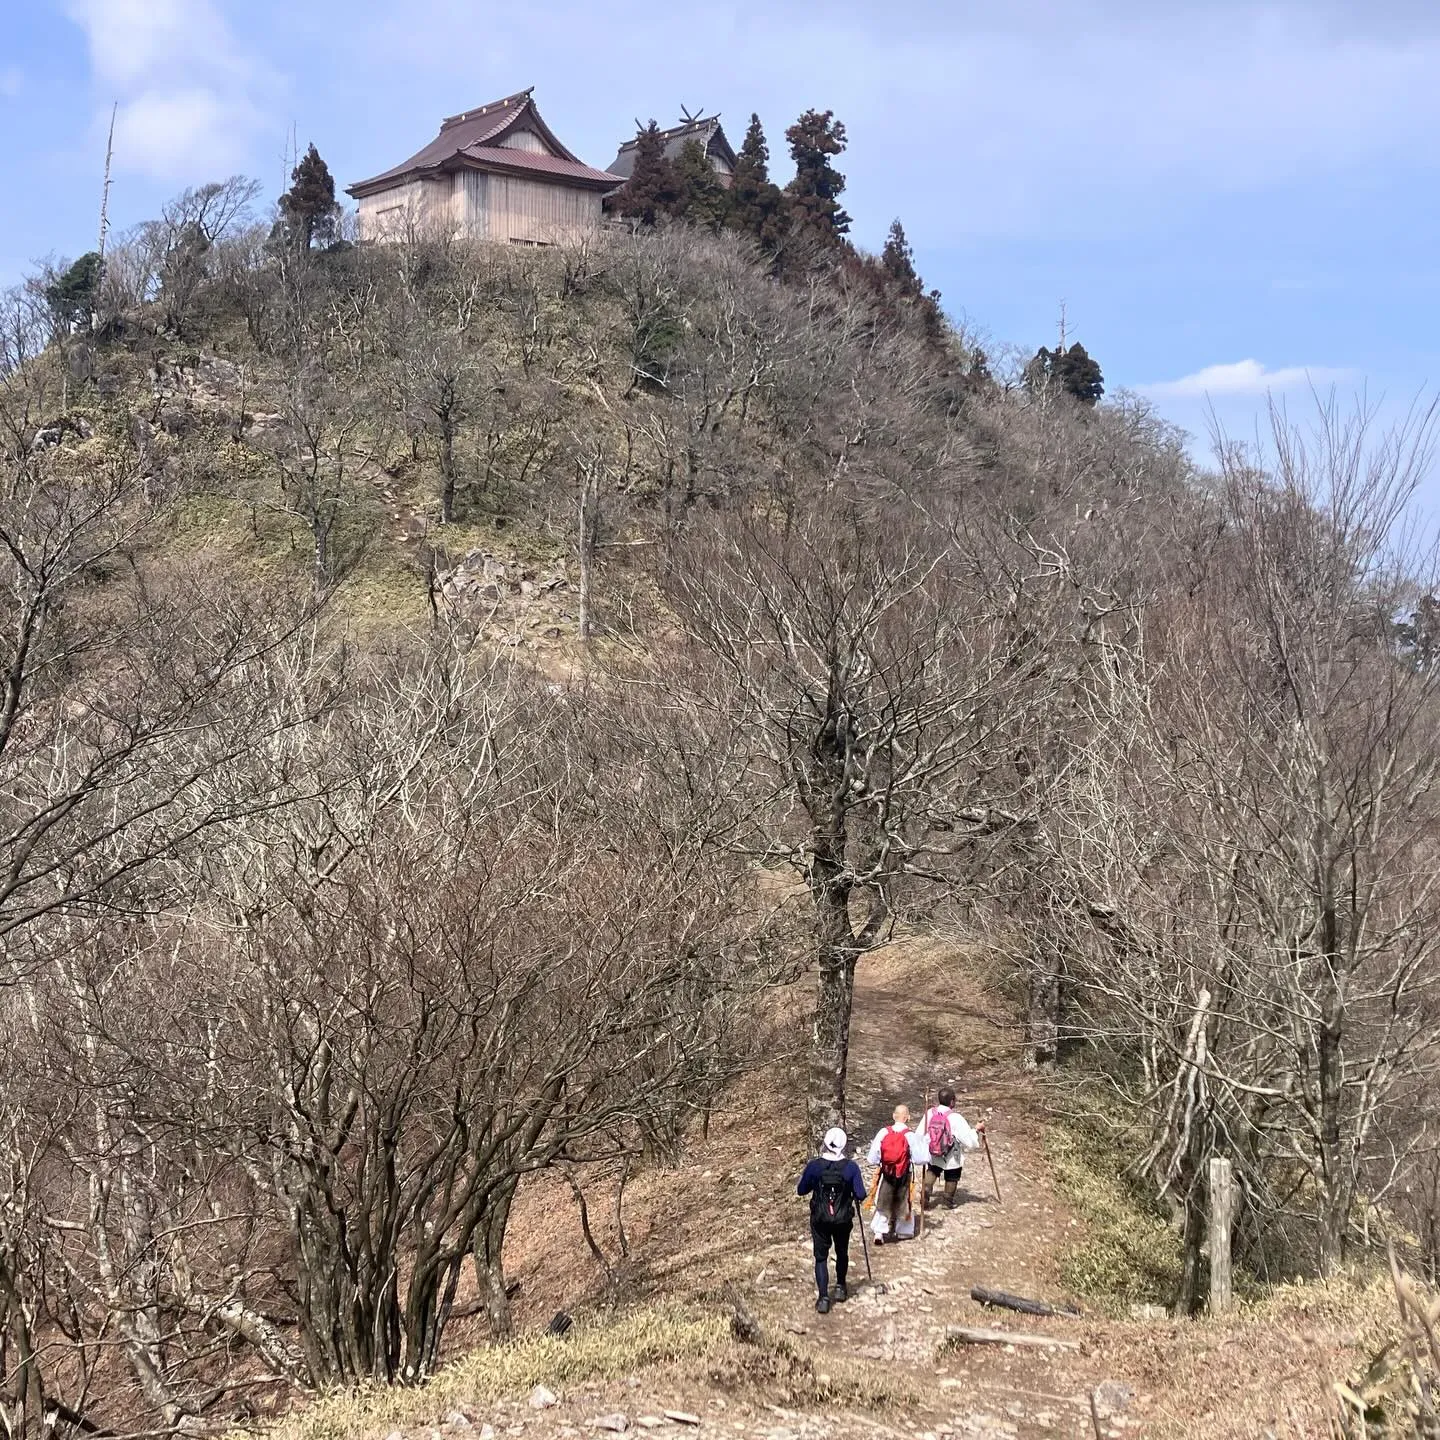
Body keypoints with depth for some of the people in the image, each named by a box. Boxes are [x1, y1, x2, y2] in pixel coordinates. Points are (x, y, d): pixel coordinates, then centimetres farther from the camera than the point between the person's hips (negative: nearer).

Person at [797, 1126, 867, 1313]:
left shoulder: (814, 1166, -14)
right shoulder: (851, 1167, -16)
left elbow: (801, 1190, -3)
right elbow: (860, 1195, -14)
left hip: (820, 1220, -1)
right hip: (843, 1220, 1)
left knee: (821, 1257, 9)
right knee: (842, 1253, 24)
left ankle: (823, 1298, -1)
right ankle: (840, 1288, 38)